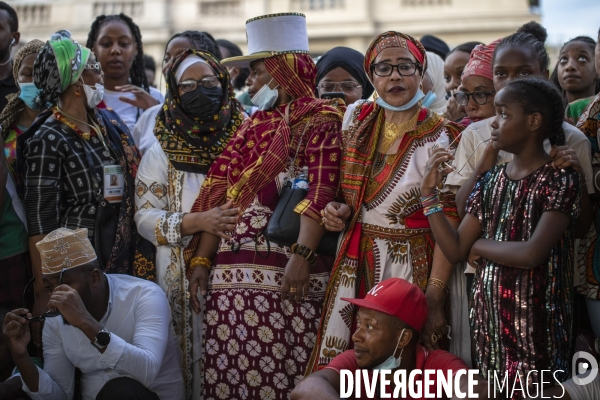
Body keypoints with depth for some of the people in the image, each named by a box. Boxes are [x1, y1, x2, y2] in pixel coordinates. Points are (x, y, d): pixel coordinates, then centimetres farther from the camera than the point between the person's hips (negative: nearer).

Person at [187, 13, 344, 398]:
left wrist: (302, 256, -23)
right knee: (229, 369, 4)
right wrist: (202, 260, 8)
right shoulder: (252, 126, 20)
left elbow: (320, 192, -12)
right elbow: (220, 193, 15)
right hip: (234, 271, 6)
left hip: (286, 270, -6)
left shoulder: (321, 120, 0)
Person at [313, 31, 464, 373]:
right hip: (354, 265, 5)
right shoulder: (358, 121, 6)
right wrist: (340, 211, -1)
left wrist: (435, 299, -18)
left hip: (410, 268, -4)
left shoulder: (440, 137, -9)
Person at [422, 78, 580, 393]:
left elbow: (532, 253, -23)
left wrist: (481, 245, -7)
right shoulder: (490, 179, 7)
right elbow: (456, 251, 3)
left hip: (535, 322, -6)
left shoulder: (560, 177, -11)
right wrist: (429, 193, -4)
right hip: (488, 317, 6)